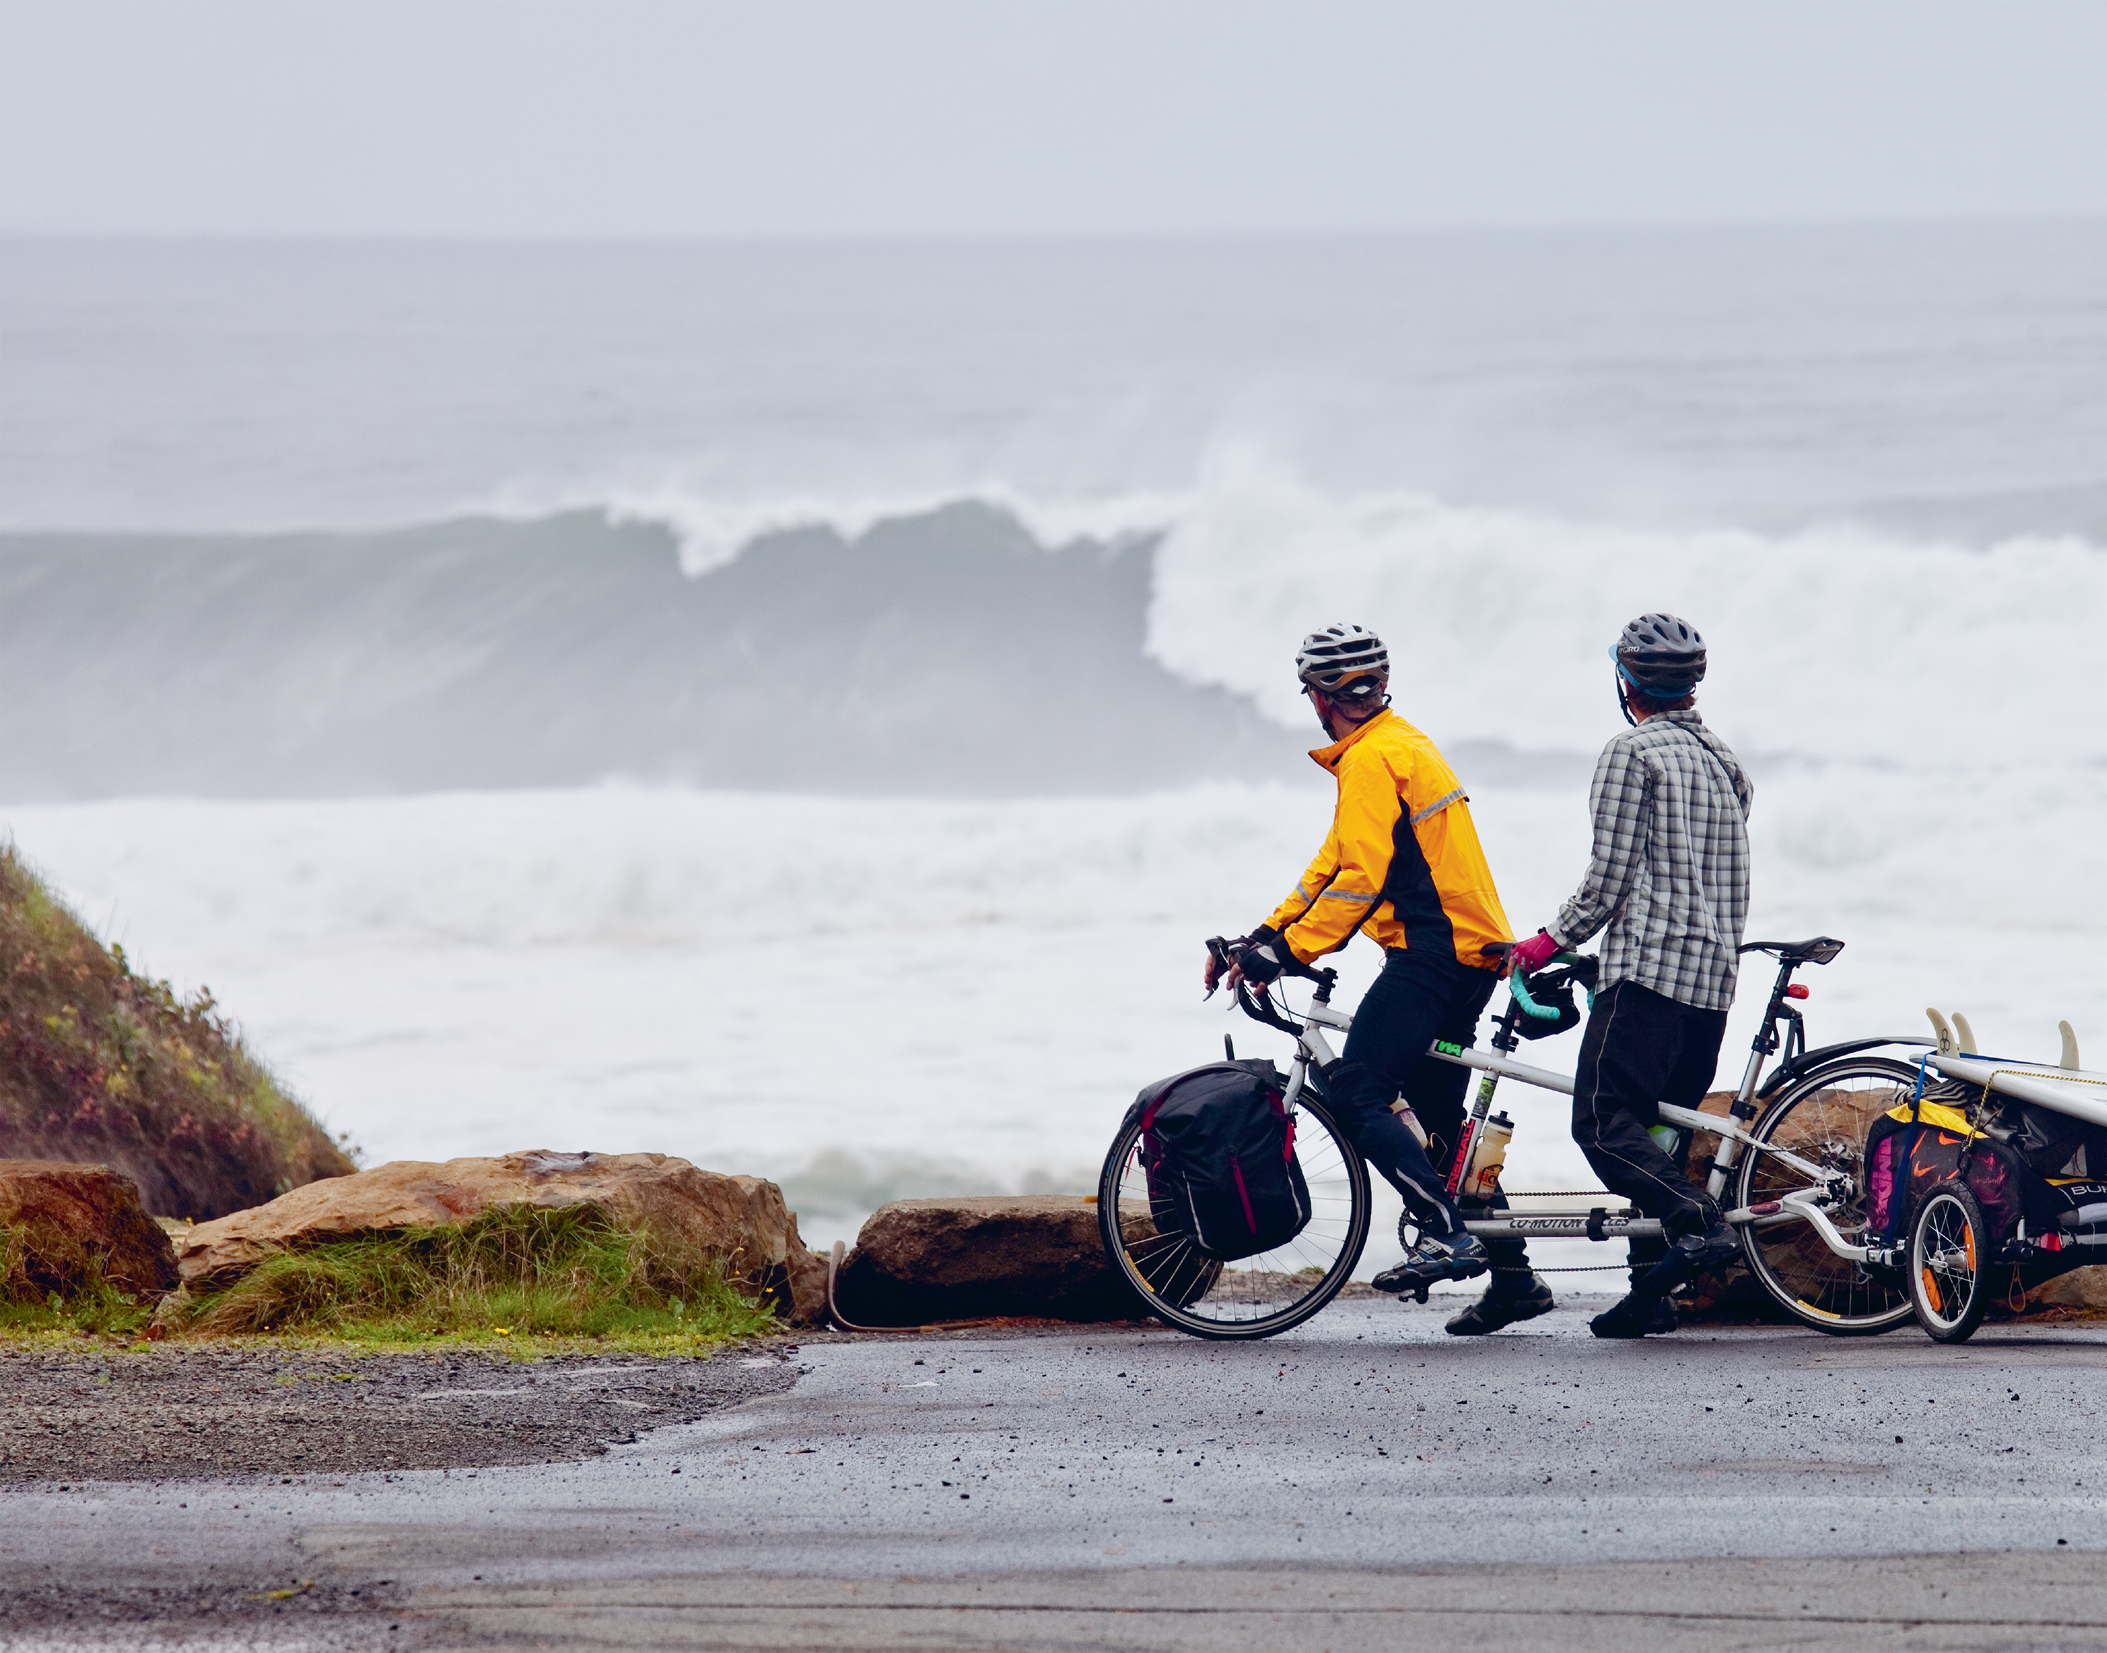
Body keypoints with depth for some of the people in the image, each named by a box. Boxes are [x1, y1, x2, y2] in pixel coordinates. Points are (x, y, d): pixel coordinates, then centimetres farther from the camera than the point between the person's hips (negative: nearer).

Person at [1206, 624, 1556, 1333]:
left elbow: (1360, 881, -20)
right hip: (1470, 953, 10)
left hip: (1432, 951, -10)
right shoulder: (1400, 744, 20)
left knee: (1355, 1095, -15)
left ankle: (1445, 1234, -23)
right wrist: (1264, 936, 18)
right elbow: (1333, 864, 23)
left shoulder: (1372, 759, -12)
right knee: (1437, 1121, 13)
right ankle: (1512, 1276, 13)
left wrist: (1285, 952, -17)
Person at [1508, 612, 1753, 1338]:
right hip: (1715, 974, 8)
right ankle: (1652, 1290, 5)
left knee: (1603, 1120, -11)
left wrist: (1552, 941, 2)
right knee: (1658, 1127, 11)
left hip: (1649, 963, -8)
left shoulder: (1632, 753, -6)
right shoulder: (1724, 760, 18)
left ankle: (1700, 1224, -28)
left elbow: (1611, 874, -10)